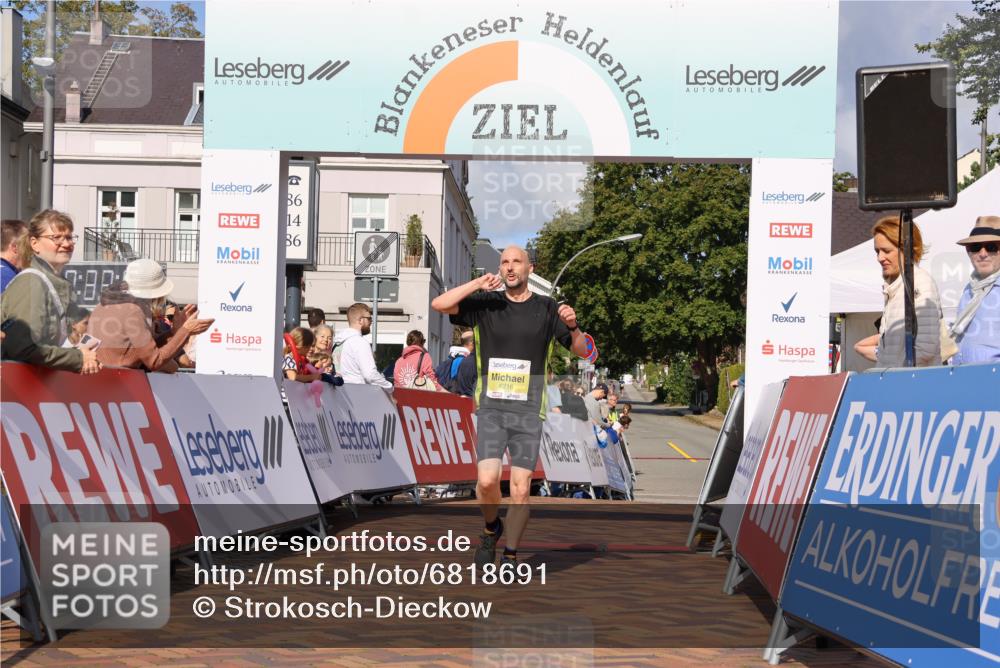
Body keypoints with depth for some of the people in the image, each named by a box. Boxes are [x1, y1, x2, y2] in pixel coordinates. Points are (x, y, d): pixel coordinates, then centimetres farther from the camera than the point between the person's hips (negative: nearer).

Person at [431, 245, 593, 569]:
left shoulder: (547, 309, 6)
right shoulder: (486, 303, 5)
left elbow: (583, 351, 7)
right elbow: (439, 304, -7)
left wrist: (573, 327, -13)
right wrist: (478, 284, -12)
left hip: (528, 411, 1)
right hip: (491, 408, 0)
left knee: (520, 490, -2)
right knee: (487, 480, -15)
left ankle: (510, 556, 13)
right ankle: (491, 529, 15)